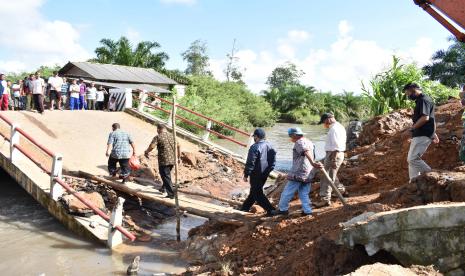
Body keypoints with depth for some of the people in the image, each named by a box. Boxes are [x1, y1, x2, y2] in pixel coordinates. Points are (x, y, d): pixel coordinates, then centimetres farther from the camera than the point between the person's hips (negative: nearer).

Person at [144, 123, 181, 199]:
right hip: (172, 160, 7)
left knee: (166, 177, 0)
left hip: (164, 161, -7)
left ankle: (171, 194, -2)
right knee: (167, 175, 26)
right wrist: (179, 157, 15)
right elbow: (178, 146, 9)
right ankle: (163, 188, 41)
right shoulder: (171, 136, 10)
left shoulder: (158, 137, -7)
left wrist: (146, 152, 2)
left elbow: (151, 146, -17)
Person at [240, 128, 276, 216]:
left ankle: (270, 210, -4)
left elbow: (250, 163, -19)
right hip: (265, 173, 8)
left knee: (257, 193, 2)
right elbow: (273, 160, 10)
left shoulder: (255, 147, -20)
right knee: (254, 191, 20)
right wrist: (269, 169, 17)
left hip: (256, 174, -8)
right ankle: (245, 207, 32)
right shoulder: (269, 146, 4)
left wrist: (246, 175, -10)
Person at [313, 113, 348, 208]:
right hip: (339, 154, 11)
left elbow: (336, 146, -23)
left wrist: (334, 159, -24)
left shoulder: (334, 129, -17)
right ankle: (342, 191, 35)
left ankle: (325, 199, -5)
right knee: (331, 175, 24)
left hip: (333, 154, -11)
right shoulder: (340, 126, 15)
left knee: (327, 178, -7)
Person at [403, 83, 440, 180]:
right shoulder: (421, 100, 20)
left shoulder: (424, 100, -12)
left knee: (412, 159, -15)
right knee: (411, 159, 9)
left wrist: (412, 128, -15)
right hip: (419, 135, 11)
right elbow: (431, 119, 26)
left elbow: (425, 118, -24)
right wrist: (433, 133, 28)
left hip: (423, 135, -11)